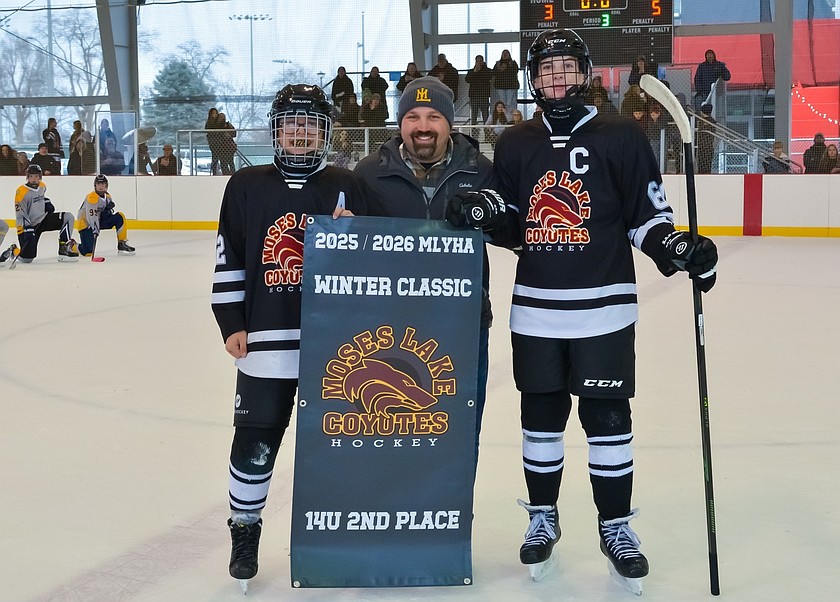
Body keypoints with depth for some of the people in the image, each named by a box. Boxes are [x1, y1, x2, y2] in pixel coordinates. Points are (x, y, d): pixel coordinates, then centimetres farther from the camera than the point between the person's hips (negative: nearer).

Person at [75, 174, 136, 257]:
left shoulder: (107, 196, 5)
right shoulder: (92, 197, -21)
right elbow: (91, 216, -30)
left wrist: (109, 209, -12)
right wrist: (95, 229, -41)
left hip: (99, 220, 8)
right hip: (85, 224, -7)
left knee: (120, 217, -9)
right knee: (88, 252, -20)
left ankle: (122, 244, -5)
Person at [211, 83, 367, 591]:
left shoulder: (345, 186, 5)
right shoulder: (248, 186, 5)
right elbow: (228, 261, 6)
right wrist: (232, 323, 1)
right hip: (267, 338, 0)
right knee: (255, 441, 3)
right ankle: (245, 530, 23)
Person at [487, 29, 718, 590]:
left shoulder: (621, 138, -2)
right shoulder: (515, 145, 8)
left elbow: (647, 216, -3)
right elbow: (509, 226, 13)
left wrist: (677, 247, -21)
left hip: (603, 307, -3)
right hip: (536, 307, 3)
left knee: (608, 418, 3)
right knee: (541, 417, 11)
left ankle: (615, 525, 20)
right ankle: (543, 517, 28)